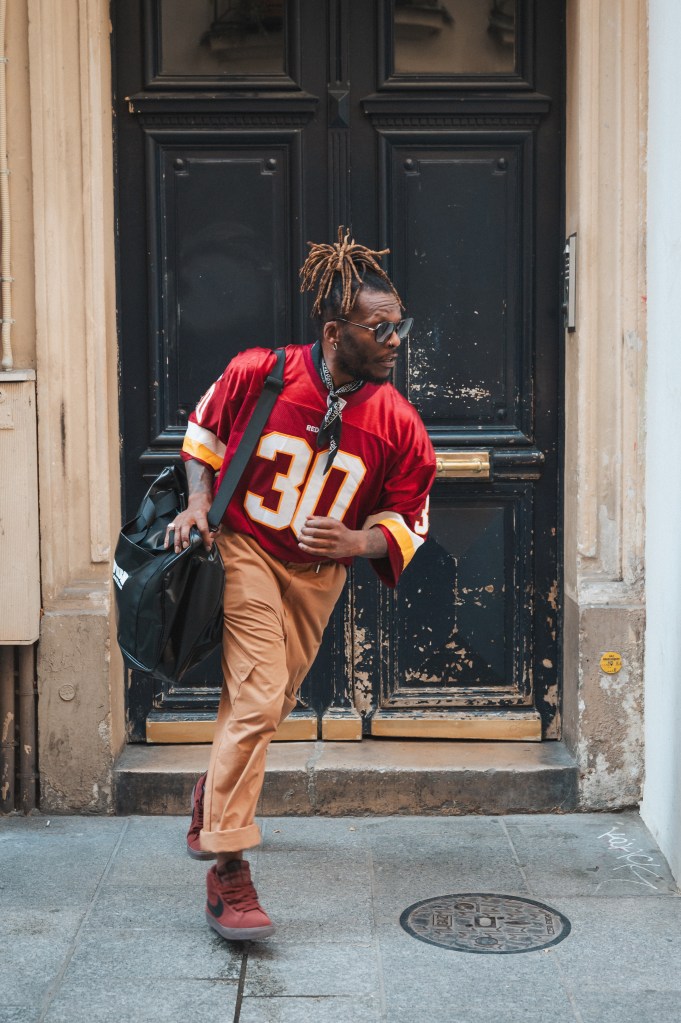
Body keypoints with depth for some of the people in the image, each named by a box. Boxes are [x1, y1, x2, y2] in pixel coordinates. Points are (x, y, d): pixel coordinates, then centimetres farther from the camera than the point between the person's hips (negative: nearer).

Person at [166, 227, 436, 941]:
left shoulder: (399, 426, -12)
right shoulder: (258, 372, -16)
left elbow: (408, 517, -1)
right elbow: (205, 429, 3)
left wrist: (357, 542, -21)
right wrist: (197, 503, -9)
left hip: (319, 573, 4)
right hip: (243, 547, -4)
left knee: (268, 704, 16)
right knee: (257, 697, -17)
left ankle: (214, 792, 48)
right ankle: (228, 870, -11)